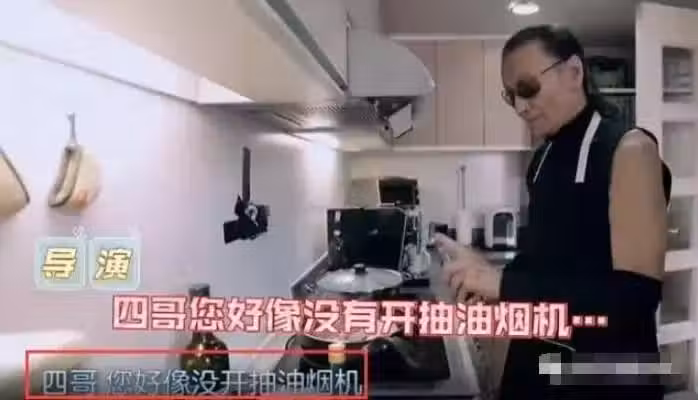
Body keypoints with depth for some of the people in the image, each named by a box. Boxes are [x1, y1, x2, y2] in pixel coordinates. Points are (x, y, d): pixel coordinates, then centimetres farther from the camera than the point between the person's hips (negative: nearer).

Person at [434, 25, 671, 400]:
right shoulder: (544, 157, 5)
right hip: (534, 361, 6)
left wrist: (502, 284, -29)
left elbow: (635, 296, -25)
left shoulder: (628, 150, -15)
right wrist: (487, 276, -2)